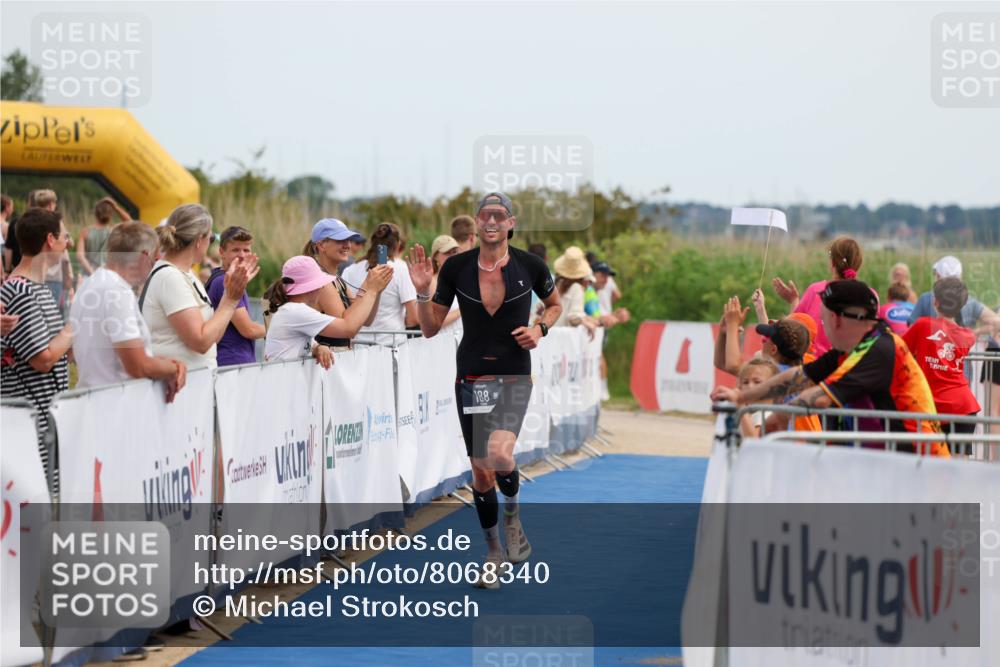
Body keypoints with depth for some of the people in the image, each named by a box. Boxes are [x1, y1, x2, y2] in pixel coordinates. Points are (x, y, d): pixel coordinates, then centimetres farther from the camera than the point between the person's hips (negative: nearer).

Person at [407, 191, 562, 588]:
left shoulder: (529, 266, -6)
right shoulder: (456, 268, -4)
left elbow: (554, 305, 13)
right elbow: (430, 328, 2)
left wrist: (540, 328, -6)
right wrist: (423, 292, -14)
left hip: (514, 377, -2)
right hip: (472, 378, 2)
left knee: (499, 454, -27)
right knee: (480, 472, 7)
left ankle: (512, 514, 5)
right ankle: (493, 552, 27)